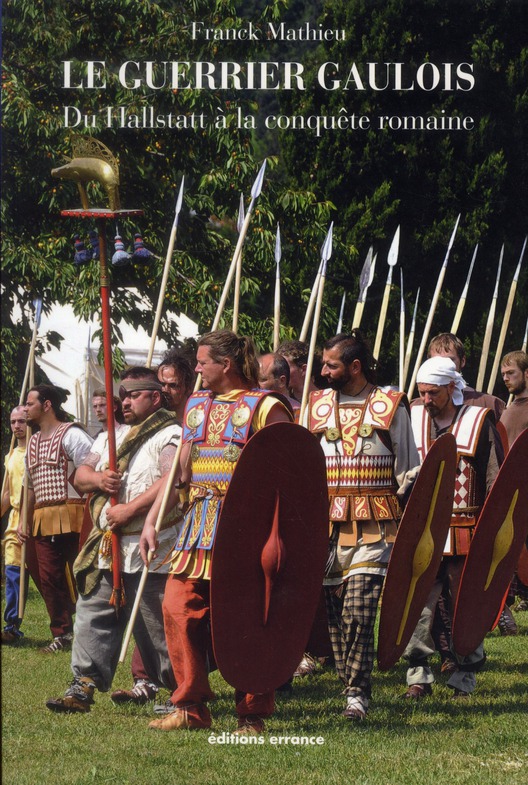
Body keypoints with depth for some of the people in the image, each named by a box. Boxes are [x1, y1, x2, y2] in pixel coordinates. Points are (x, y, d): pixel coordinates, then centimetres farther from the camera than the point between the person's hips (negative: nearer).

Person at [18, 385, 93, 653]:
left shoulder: (72, 435, -5)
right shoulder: (33, 443, 20)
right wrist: (25, 520, 19)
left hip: (71, 518, -8)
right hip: (42, 521, 8)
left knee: (79, 577, -5)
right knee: (50, 579, 5)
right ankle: (62, 635, 12)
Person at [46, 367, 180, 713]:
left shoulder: (170, 435, -8)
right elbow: (82, 472, 21)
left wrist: (129, 510, -22)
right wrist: (97, 477, -4)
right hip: (107, 548, 8)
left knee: (157, 624, -2)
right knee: (93, 614, 3)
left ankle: (181, 692, 10)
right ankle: (83, 686, 3)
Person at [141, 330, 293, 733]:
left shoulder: (265, 407, -4)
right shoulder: (197, 405, 17)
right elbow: (180, 471, 20)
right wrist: (151, 521, 14)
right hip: (198, 524, 7)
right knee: (178, 608, 0)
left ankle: (253, 715, 6)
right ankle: (190, 706, 10)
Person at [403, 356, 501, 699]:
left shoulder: (480, 420, 0)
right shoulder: (412, 419, 7)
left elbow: (495, 479, 1)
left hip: (466, 530, -2)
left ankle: (465, 677, 13)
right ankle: (419, 674, 1)